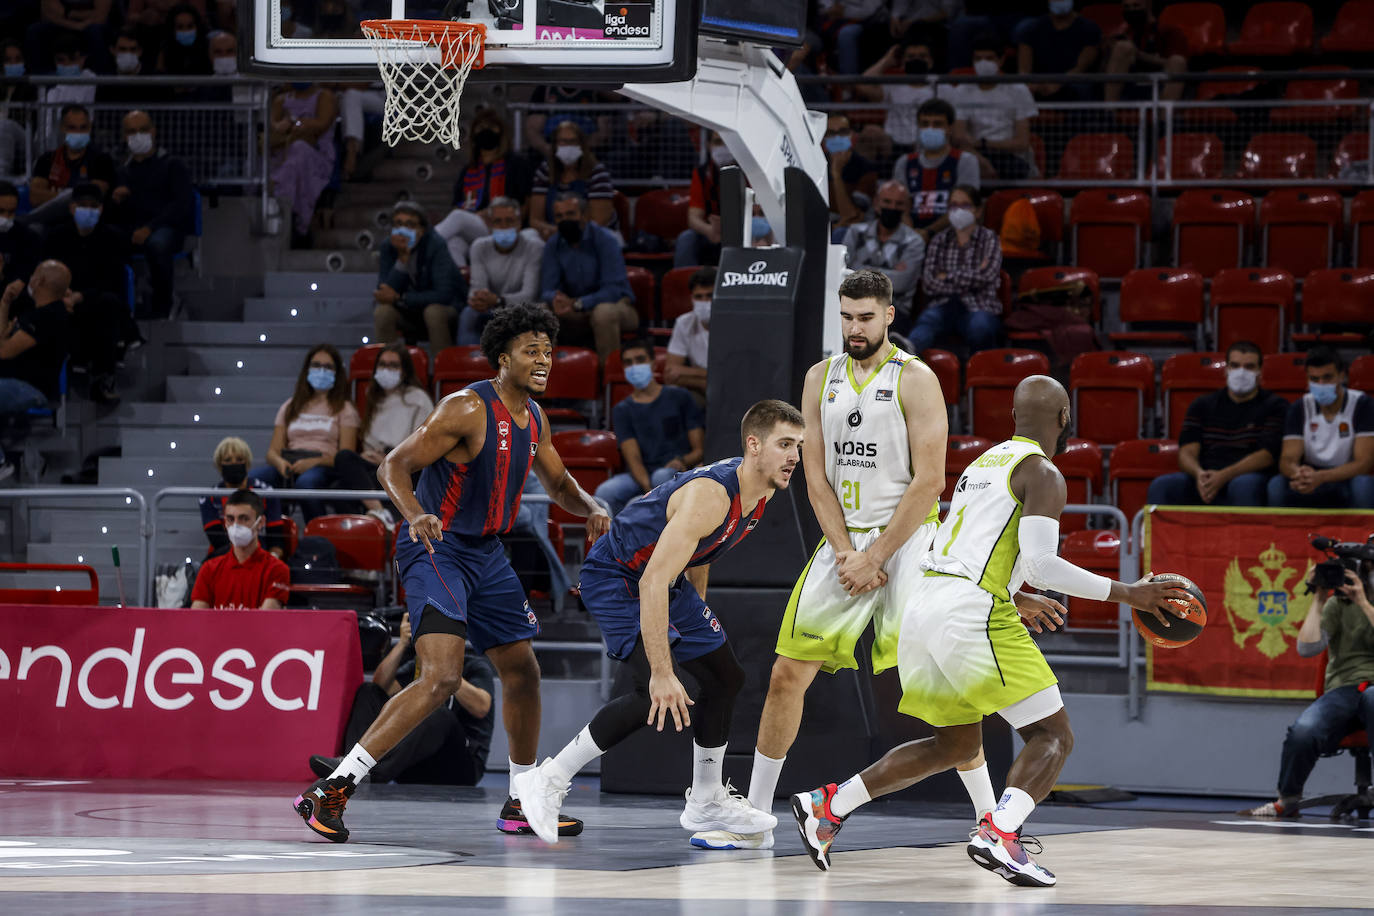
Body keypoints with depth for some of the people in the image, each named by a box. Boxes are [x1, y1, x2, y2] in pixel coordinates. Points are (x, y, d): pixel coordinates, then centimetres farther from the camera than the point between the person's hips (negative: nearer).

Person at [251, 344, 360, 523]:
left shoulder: (344, 409, 16)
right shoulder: (290, 407, 27)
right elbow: (273, 451, 17)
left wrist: (314, 462, -17)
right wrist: (279, 461, -10)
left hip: (323, 467, -3)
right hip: (289, 464, 3)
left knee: (306, 482, -42)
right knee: (252, 478, -31)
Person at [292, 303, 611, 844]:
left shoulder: (532, 417, 8)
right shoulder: (468, 409, -18)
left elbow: (557, 482, 23)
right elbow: (394, 466, -19)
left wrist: (590, 509, 1)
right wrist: (417, 514, -39)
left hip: (484, 553, 9)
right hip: (435, 550, -9)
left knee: (522, 671, 15)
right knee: (441, 678, -23)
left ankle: (522, 807, 31)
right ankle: (332, 789, -22)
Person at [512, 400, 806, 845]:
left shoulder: (759, 492, -4)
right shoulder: (710, 495, -33)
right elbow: (652, 583, -38)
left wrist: (698, 617, 25)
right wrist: (662, 673, -39)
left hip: (668, 578, 10)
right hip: (615, 578, -10)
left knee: (725, 677, 13)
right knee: (658, 694, -24)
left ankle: (706, 804, 29)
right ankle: (548, 781, -12)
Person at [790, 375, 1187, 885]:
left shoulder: (983, 463, 24)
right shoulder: (1043, 474, -2)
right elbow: (1039, 563, -15)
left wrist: (1020, 598, 43)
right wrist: (1124, 593, -10)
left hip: (923, 608, 8)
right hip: (972, 615, -8)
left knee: (957, 745, 24)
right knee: (1053, 736, -3)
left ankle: (827, 806, 22)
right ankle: (999, 835, -27)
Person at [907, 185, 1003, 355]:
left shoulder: (989, 239, 13)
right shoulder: (938, 241, 19)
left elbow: (986, 277, -4)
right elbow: (929, 282, 4)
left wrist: (949, 277, 2)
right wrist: (967, 281, -3)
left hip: (978, 308, 0)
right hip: (943, 305, 0)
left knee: (979, 328, -40)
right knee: (926, 321, -38)